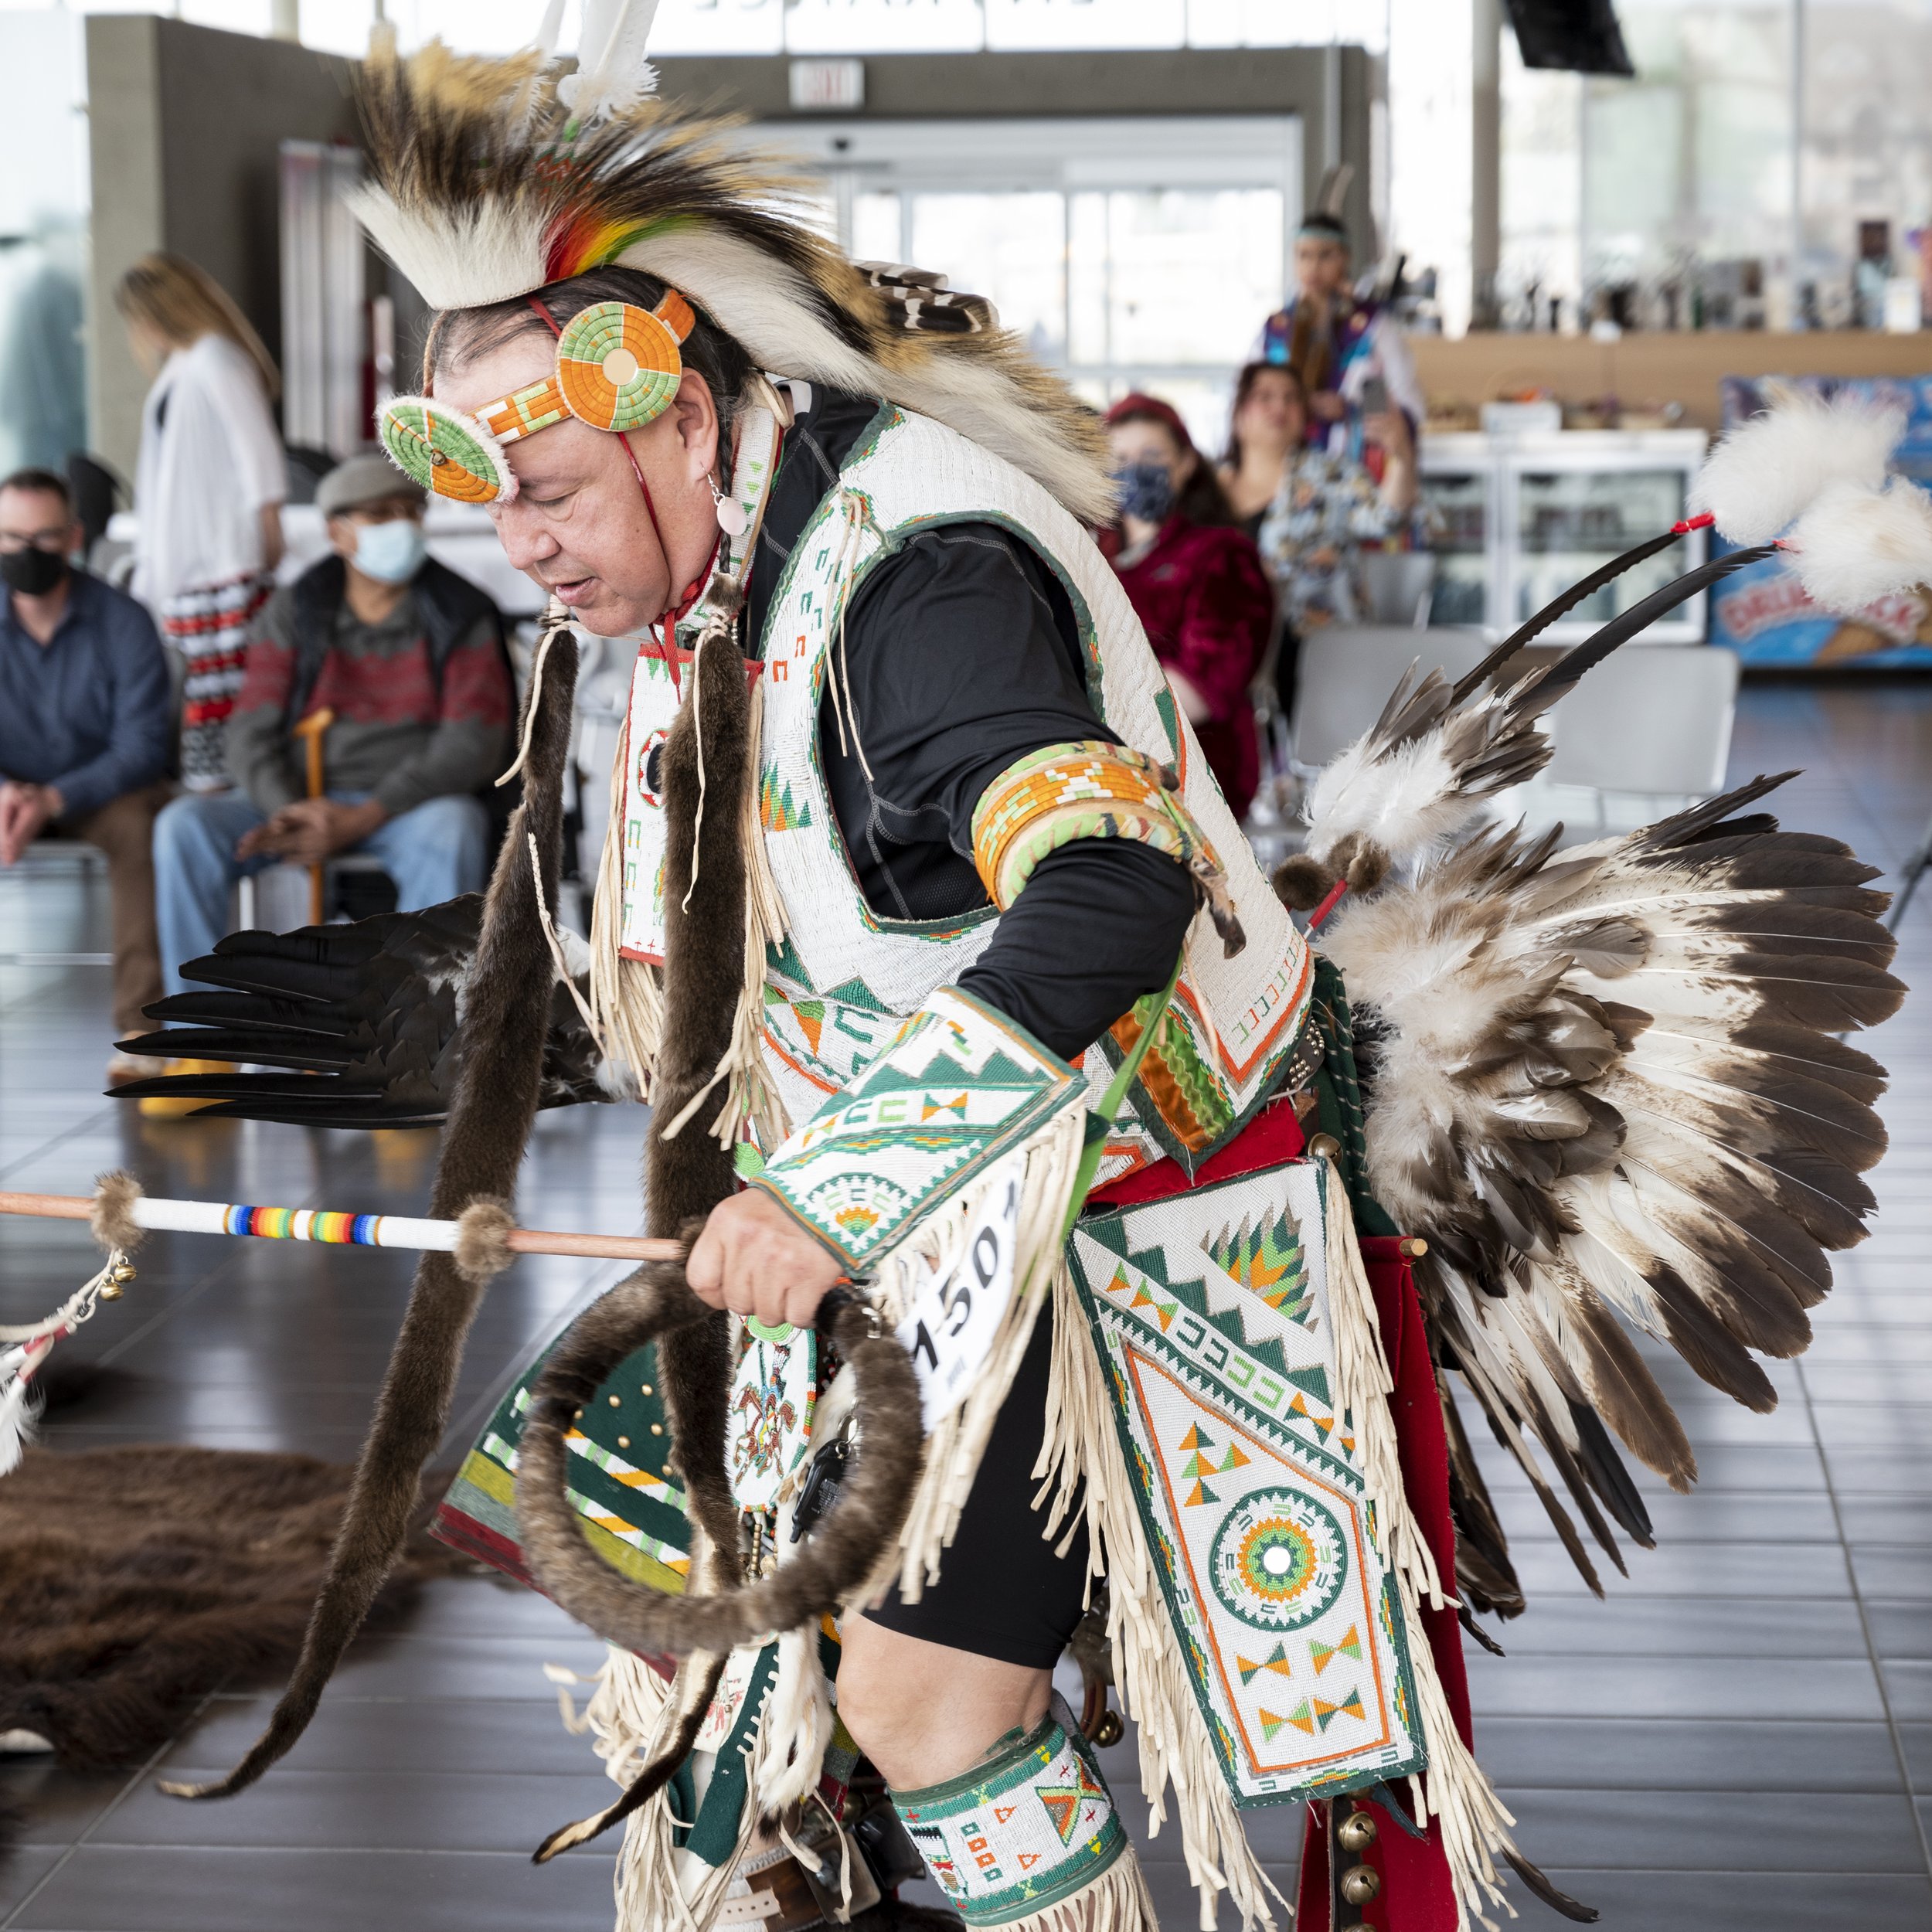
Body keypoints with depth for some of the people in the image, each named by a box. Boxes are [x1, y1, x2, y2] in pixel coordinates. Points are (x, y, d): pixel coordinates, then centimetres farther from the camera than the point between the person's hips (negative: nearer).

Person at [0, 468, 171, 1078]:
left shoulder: (123, 622, -10)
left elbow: (143, 746, -14)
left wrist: (54, 799, -30)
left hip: (102, 791, -2)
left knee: (141, 824, -35)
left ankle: (139, 1022, -36)